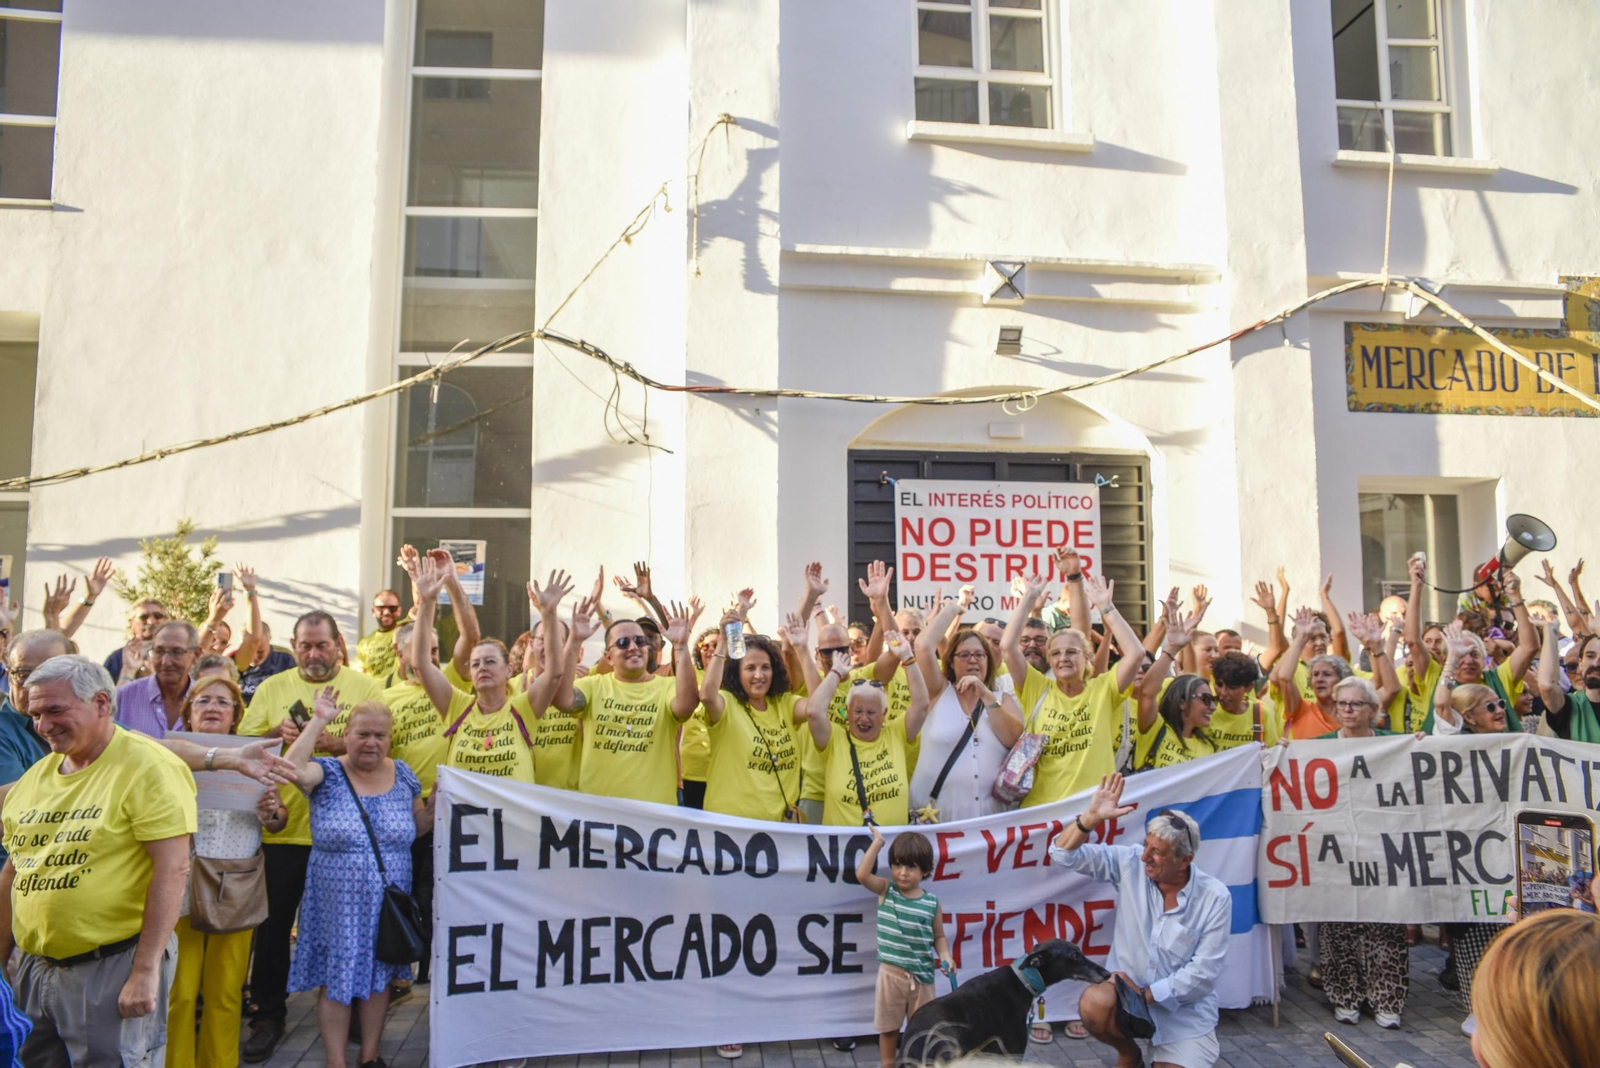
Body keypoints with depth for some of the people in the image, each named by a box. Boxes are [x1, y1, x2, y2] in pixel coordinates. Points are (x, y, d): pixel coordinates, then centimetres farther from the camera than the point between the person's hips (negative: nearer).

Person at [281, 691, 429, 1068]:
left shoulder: (402, 774, 1)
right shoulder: (328, 773, -8)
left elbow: (417, 827, 11)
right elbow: (293, 769, -31)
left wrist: (436, 806, -9)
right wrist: (318, 720, -28)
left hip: (387, 902, 3)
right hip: (337, 903, -3)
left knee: (380, 976, 14)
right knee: (336, 979, 7)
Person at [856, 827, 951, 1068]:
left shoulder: (931, 903, -5)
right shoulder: (886, 890, -7)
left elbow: (939, 936, 6)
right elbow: (862, 875, -24)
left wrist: (945, 956, -14)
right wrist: (877, 843, -24)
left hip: (922, 975, 1)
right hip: (891, 973, -1)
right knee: (888, 1026, 11)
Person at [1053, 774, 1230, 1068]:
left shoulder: (1215, 897, -15)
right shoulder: (1130, 863, -12)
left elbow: (1204, 970, -14)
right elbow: (1064, 854, -15)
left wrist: (1148, 993, -18)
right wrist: (1091, 817, -31)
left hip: (1184, 1007, 0)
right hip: (1130, 986, 1)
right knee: (1093, 1004, -31)